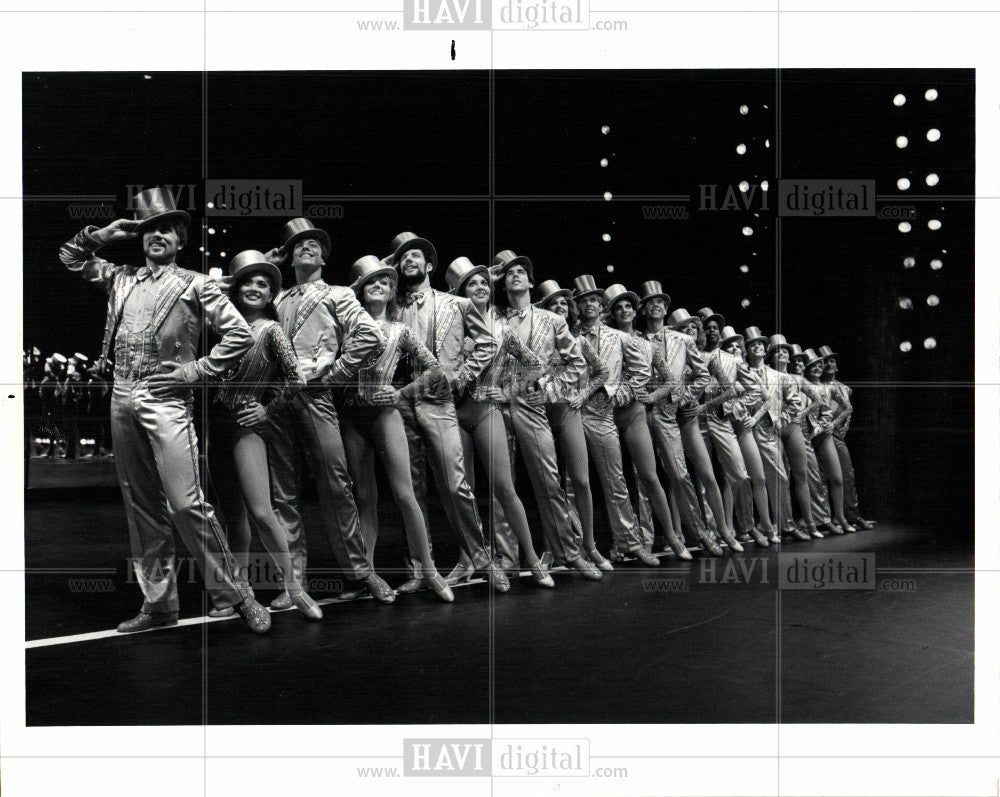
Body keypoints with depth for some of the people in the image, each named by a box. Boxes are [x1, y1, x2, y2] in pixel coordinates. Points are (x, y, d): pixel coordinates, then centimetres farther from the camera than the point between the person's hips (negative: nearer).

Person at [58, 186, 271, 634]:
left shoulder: (195, 285, 2)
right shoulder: (120, 279, 16)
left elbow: (240, 335, -2)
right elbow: (71, 258, 29)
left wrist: (195, 371, -6)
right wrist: (105, 234, 13)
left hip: (167, 400, -5)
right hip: (122, 399, 6)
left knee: (186, 504, -13)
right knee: (142, 508, 9)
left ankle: (236, 596, -3)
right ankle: (158, 604, 16)